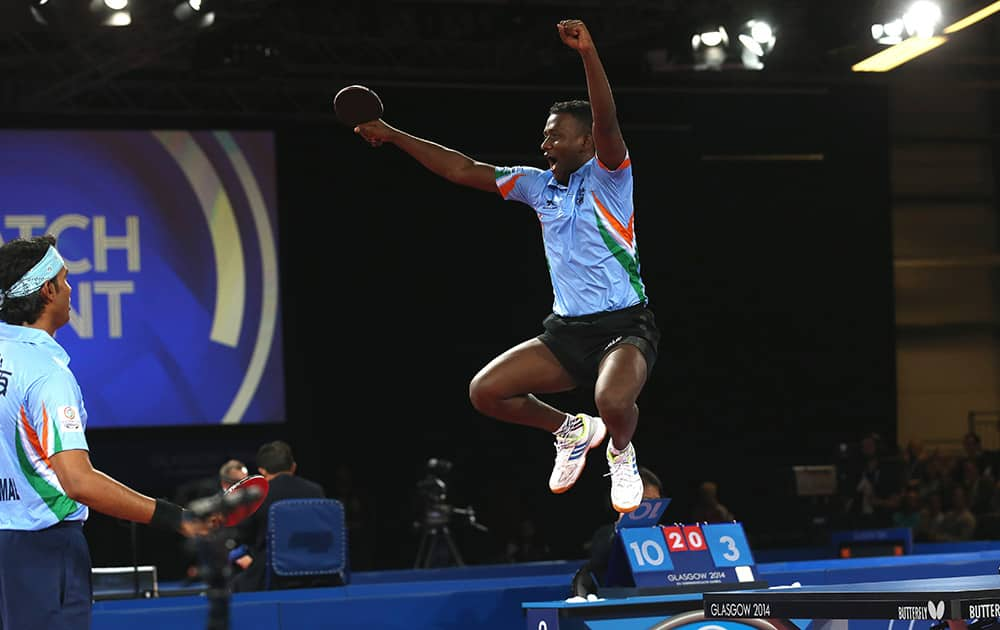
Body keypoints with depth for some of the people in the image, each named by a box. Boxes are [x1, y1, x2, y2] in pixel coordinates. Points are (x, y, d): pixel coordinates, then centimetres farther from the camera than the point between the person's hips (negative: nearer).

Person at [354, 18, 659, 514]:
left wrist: (588, 54, -40)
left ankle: (622, 454, 2)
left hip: (624, 325, -6)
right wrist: (392, 136, 10)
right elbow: (462, 170, 14)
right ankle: (570, 431, 20)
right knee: (485, 391, -7)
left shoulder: (606, 175, -6)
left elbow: (606, 123, -25)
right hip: (566, 330, 7)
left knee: (613, 400, -35)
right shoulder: (537, 184, 11)